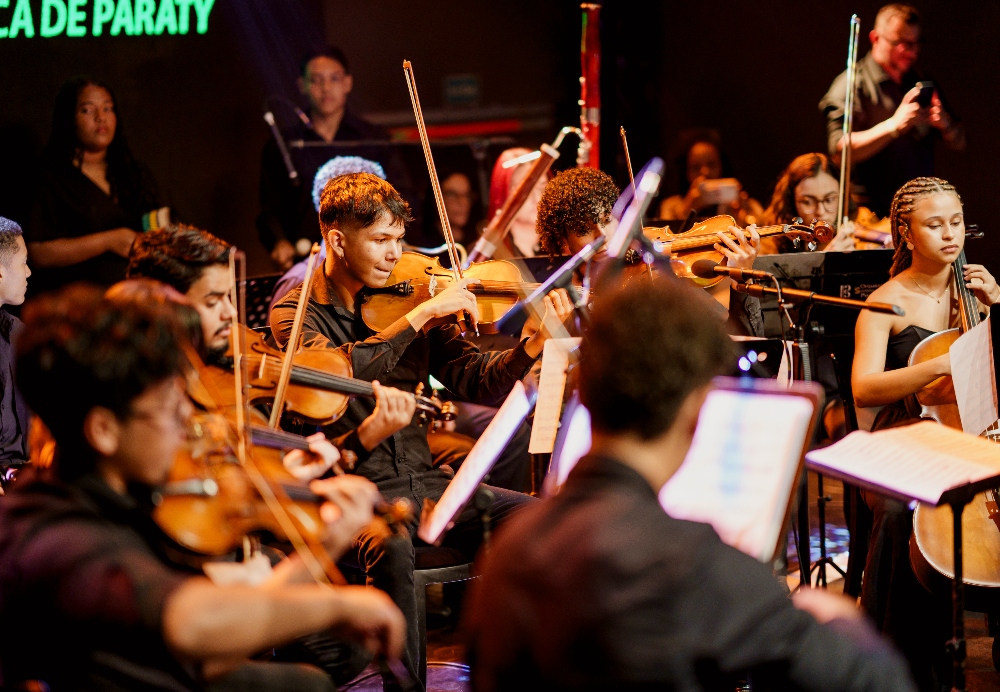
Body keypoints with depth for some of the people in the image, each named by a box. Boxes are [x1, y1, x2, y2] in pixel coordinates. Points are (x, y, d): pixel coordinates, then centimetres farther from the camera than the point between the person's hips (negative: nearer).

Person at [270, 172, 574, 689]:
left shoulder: (405, 303, 13)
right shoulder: (295, 312, -1)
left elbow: (475, 381, 4)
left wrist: (535, 342, -13)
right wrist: (422, 313, -22)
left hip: (423, 481, 5)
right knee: (390, 547, -38)